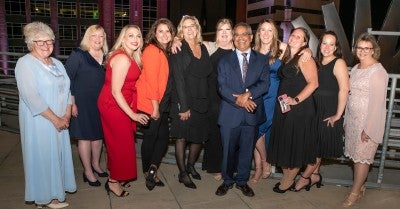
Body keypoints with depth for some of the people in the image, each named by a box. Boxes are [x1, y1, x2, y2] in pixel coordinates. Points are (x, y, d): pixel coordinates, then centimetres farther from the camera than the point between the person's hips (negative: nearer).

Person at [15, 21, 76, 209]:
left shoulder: (57, 64, 12)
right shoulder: (25, 63, -10)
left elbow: (66, 90, 10)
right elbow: (31, 97, -19)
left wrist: (66, 116, -4)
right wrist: (55, 119, -18)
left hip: (60, 122, 7)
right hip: (39, 122, -6)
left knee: (58, 154, 13)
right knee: (43, 156, 4)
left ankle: (56, 189, 30)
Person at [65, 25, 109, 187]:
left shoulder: (105, 57, 6)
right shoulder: (78, 55, -8)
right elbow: (66, 79, -10)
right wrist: (72, 103, -15)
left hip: (100, 103, 5)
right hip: (82, 103, -5)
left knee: (98, 134, 15)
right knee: (85, 136, 4)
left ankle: (95, 164, 35)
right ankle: (88, 171, 19)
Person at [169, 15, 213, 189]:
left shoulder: (203, 48, 10)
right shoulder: (179, 50, -8)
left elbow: (208, 74, 12)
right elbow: (178, 80, -14)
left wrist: (207, 100, 5)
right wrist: (183, 107, -18)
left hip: (201, 101, 6)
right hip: (183, 102, -5)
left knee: (199, 137, 13)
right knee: (182, 138, 6)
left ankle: (191, 166, 36)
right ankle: (183, 173, 21)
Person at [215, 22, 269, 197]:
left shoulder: (261, 60, 8)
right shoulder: (225, 60, 6)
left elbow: (264, 84, -4)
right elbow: (222, 86, -5)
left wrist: (248, 94, -21)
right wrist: (237, 99, -20)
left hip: (252, 113, 1)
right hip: (230, 114, -1)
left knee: (247, 150, 12)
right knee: (228, 150, 9)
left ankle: (242, 181, 30)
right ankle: (227, 180, 29)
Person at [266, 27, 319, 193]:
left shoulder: (304, 58, -8)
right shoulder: (287, 58, 15)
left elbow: (313, 83, -18)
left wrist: (295, 100, -20)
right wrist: (282, 98, 9)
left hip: (299, 109, -8)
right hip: (283, 108, 8)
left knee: (295, 146, 4)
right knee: (283, 144, 13)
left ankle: (288, 181, 20)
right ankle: (287, 179, 27)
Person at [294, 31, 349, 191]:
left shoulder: (339, 63, -12)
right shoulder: (318, 62, 10)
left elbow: (344, 89, -18)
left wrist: (338, 115, -18)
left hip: (329, 112, -6)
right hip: (315, 109, 7)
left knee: (318, 147, 3)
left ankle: (305, 177, 15)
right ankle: (315, 175, 26)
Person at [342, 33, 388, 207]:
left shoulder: (377, 72, -14)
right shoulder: (356, 69, 11)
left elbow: (377, 102, -17)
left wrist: (368, 128, -19)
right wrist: (346, 120, 14)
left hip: (368, 120, -7)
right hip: (352, 119, 7)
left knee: (362, 156, 2)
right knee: (355, 155, 13)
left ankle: (355, 192, 15)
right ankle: (360, 186, 29)